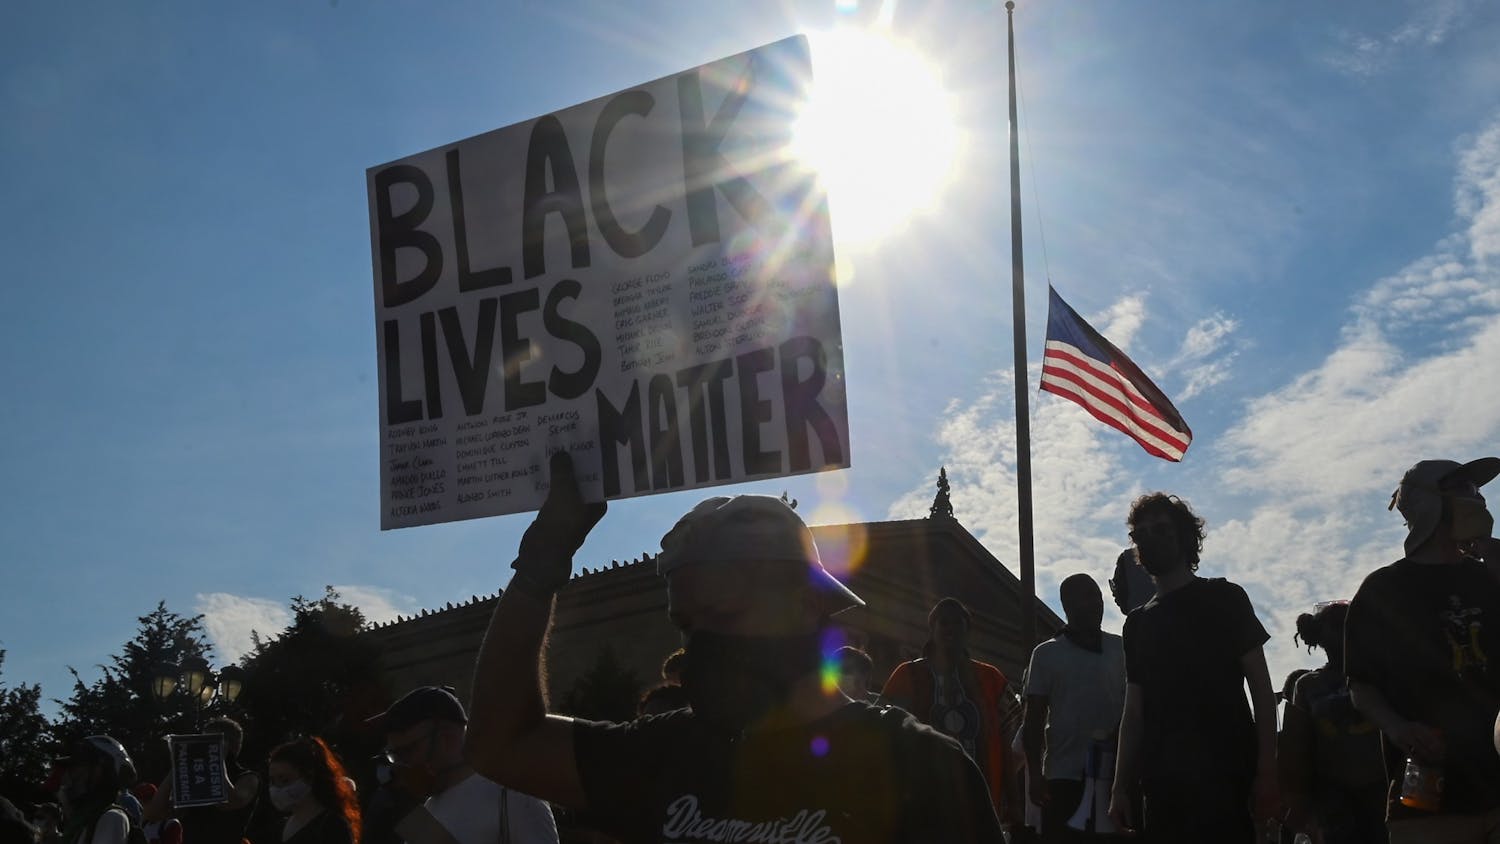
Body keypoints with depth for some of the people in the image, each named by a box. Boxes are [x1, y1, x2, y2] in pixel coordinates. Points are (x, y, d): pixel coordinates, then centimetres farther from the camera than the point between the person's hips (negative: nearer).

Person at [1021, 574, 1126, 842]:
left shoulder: (1120, 649, 9)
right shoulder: (1047, 654, 6)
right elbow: (1034, 720, 4)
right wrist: (1035, 774, -5)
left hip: (1113, 773, 2)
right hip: (1064, 775, -1)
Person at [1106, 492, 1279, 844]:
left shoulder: (1223, 599, 5)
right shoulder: (1138, 623, 17)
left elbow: (1261, 688, 0)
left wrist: (1266, 773, -9)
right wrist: (1121, 787, 7)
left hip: (1224, 779, -4)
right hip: (1162, 784, 4)